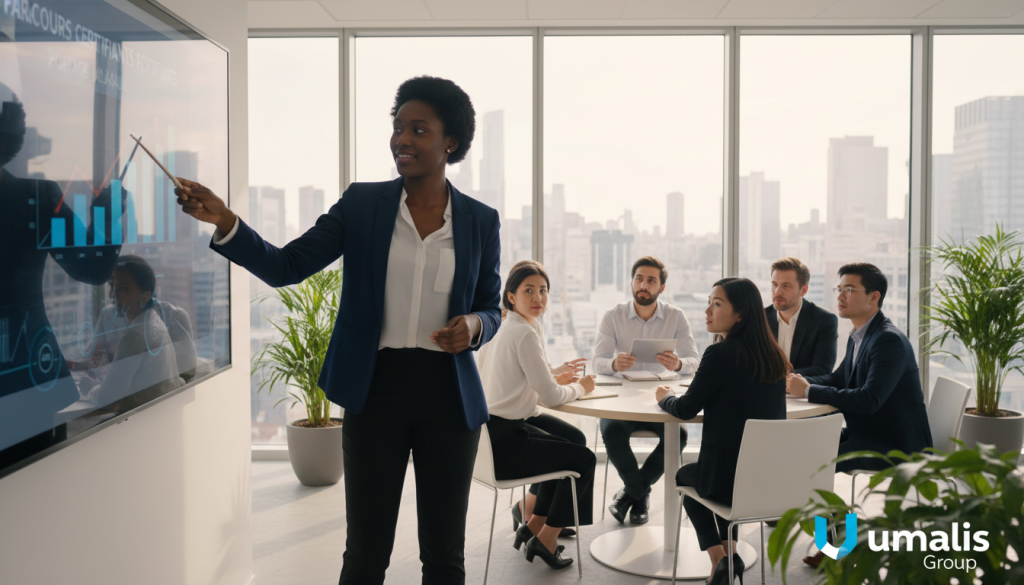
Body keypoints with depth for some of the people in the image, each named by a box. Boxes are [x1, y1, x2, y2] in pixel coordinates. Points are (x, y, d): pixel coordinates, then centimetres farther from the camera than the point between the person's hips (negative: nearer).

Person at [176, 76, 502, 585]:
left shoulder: (480, 220, 2)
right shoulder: (361, 203, 0)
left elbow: (490, 308, 9)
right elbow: (285, 267, -4)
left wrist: (472, 326, -13)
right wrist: (223, 220, -18)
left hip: (448, 395, 1)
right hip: (375, 389, -1)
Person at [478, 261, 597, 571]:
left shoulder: (506, 328, 10)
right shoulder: (525, 333, -19)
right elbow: (550, 396, -17)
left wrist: (556, 379, 8)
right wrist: (579, 387, 1)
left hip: (495, 432, 9)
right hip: (504, 443, -9)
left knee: (568, 447, 25)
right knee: (584, 458, 3)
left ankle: (533, 527, 29)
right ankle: (545, 540, 14)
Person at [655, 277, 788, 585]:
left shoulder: (720, 354, -19)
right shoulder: (774, 356, 1)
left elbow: (686, 409, -8)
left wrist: (665, 397, 11)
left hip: (729, 478, -6)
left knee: (685, 475, 29)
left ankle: (719, 556, 17)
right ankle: (730, 550, 29)